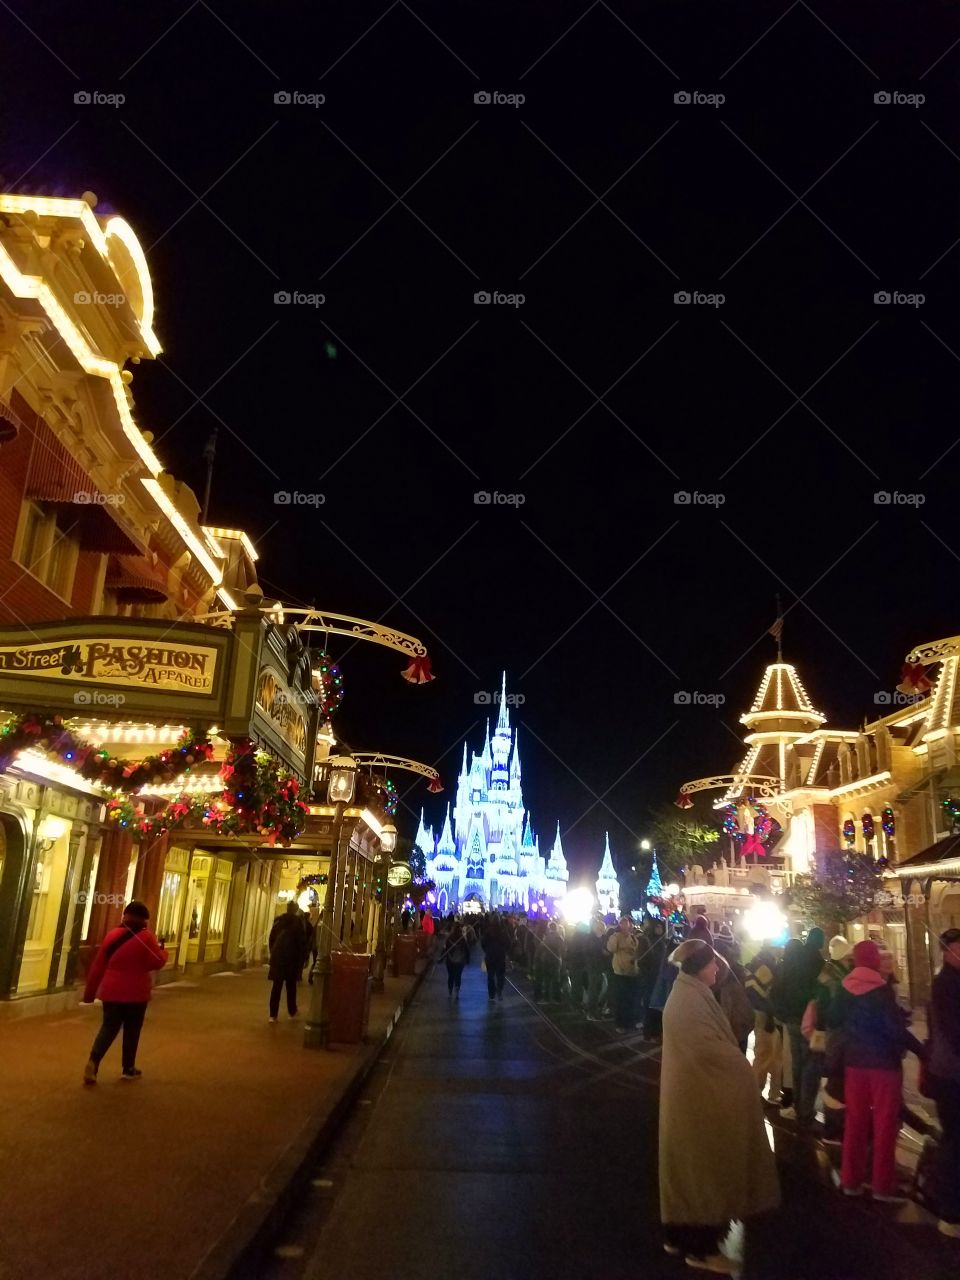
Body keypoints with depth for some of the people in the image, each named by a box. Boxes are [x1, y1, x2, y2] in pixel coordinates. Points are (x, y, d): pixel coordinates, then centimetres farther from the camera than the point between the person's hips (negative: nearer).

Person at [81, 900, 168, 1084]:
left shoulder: (112, 935, 3)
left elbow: (98, 965, 6)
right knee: (132, 1030, 11)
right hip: (136, 993, -3)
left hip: (111, 991, 3)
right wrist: (162, 950, 13)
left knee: (108, 1028, 9)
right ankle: (128, 1069, 19)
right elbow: (157, 963, -8)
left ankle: (93, 1061, -11)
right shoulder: (146, 937, -9)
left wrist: (90, 991, 12)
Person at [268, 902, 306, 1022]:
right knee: (291, 985, 11)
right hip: (291, 958, -3)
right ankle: (292, 1012, 20)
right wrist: (301, 960, 2)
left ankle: (273, 1015, 2)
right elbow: (302, 941, -7)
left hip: (277, 957, 3)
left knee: (276, 986, 5)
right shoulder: (297, 921, -7)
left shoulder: (278, 921, 6)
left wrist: (273, 954, 17)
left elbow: (271, 939, 10)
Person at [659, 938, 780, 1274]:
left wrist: (736, 1062, 10)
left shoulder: (687, 994, 9)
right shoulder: (691, 1000, -23)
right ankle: (701, 1247, 14)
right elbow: (709, 1049, -25)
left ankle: (679, 1233, 29)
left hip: (694, 1091, 10)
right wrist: (743, 1068, -11)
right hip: (702, 1095, -10)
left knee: (690, 1162, 18)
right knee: (705, 1165, 2)